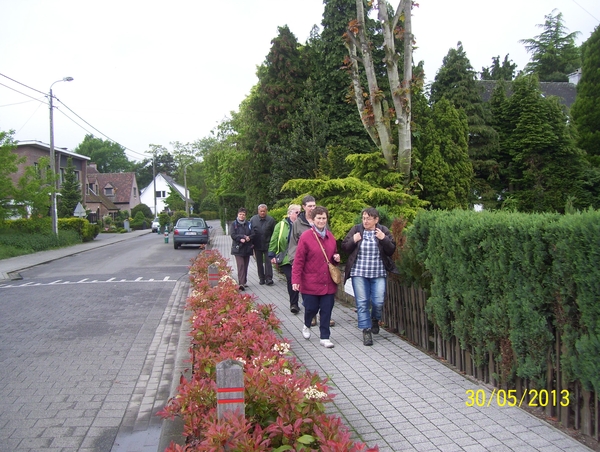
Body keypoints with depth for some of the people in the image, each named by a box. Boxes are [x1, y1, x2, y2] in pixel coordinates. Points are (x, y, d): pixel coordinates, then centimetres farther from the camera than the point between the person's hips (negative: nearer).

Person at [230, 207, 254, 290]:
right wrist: (244, 237, -16)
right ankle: (241, 283, -19)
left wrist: (248, 238, -18)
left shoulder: (248, 224, 9)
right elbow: (233, 235, -8)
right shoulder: (234, 224, 1)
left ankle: (244, 282, 20)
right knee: (241, 265, -14)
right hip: (238, 248, -4)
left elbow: (253, 234, 2)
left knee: (245, 266, 9)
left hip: (247, 248, 4)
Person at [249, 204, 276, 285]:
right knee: (259, 263, 10)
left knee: (268, 262, -4)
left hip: (267, 245, -2)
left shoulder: (271, 220, -5)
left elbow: (274, 233, -1)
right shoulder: (253, 219, 0)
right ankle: (261, 278, 20)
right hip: (257, 245, 2)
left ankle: (269, 279, -1)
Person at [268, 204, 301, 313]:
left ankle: (294, 304, 16)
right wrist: (272, 255, -4)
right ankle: (294, 304, 7)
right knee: (291, 279, -6)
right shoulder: (281, 225, 1)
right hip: (285, 258, -1)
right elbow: (274, 241, 1)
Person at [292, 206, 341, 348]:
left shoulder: (330, 236, 7)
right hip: (311, 282, -4)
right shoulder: (306, 236, -11)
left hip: (328, 282, 4)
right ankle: (306, 326, 38)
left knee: (326, 310, 5)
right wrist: (296, 280, -16)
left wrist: (336, 259, -1)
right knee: (311, 308, 6)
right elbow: (298, 261, -11)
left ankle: (325, 337, 17)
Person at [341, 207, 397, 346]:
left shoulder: (384, 231, 2)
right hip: (359, 273, 0)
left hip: (378, 273, 0)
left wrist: (384, 239, -17)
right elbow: (344, 247, 5)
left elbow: (392, 250, -1)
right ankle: (366, 330, 8)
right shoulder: (356, 229, 2)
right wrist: (353, 240, -14)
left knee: (378, 302, -1)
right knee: (362, 302, -2)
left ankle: (375, 319, 31)